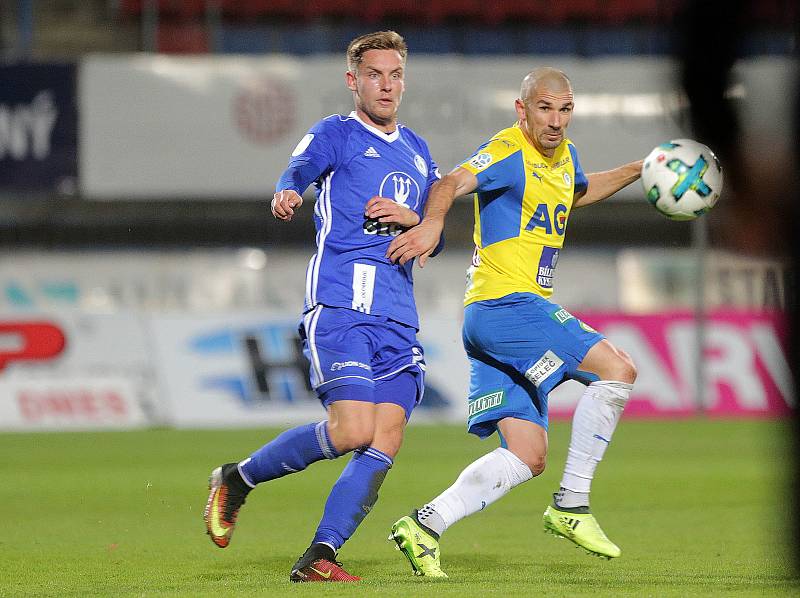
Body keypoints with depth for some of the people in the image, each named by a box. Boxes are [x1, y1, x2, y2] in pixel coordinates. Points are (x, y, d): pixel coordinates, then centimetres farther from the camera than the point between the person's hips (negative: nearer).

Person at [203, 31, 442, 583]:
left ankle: (319, 557, -6)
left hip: (398, 318, 6)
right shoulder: (335, 135, 4)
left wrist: (412, 220, 2)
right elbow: (300, 170, -17)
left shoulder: (417, 151, 22)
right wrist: (286, 196, -41)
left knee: (386, 444, -9)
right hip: (340, 304, -6)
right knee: (353, 430, -19)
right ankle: (236, 480, 2)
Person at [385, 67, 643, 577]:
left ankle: (425, 525, -2)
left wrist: (637, 171, 30)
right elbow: (454, 183, -28)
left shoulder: (564, 156, 16)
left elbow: (577, 193, 39)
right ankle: (571, 506, -12)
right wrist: (432, 222, -47)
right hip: (503, 303, -9)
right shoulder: (509, 152, -11)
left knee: (528, 458, 3)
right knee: (617, 368, -16)